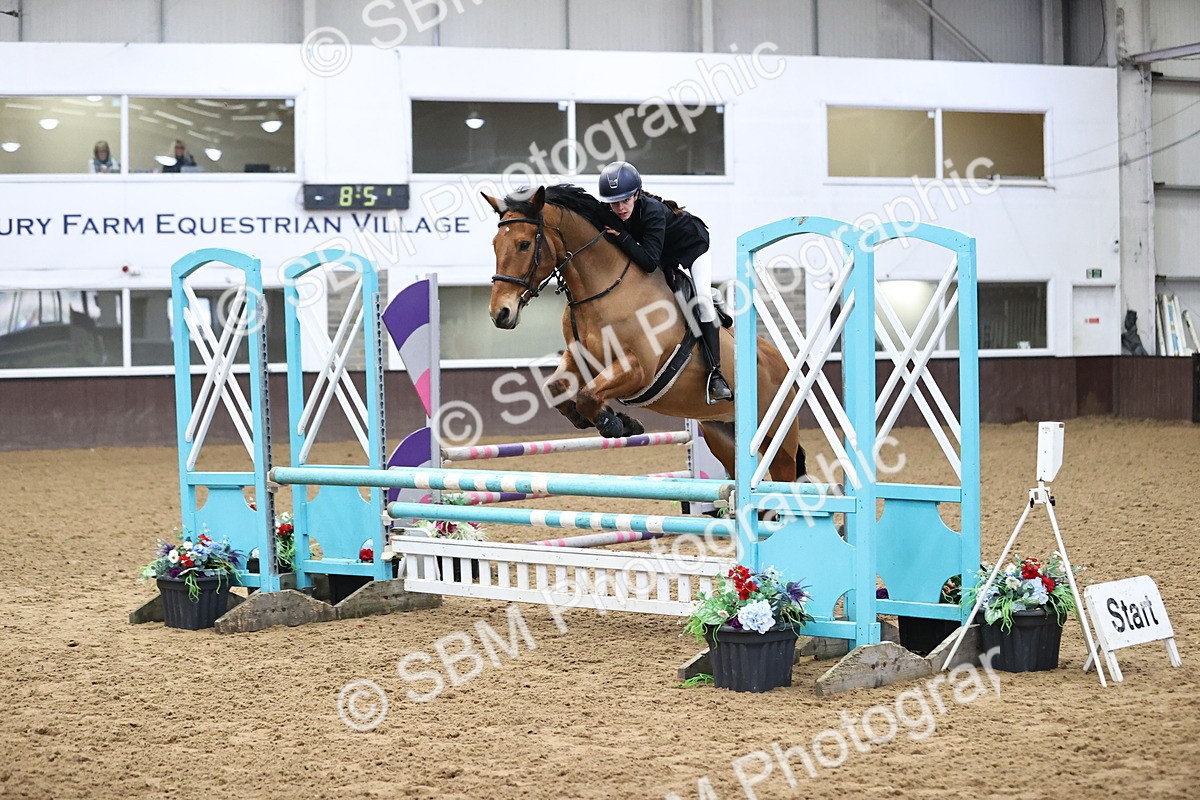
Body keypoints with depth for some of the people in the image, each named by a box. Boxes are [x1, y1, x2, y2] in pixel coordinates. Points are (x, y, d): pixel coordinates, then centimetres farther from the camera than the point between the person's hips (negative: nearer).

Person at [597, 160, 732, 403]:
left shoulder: (652, 211, -40)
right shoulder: (612, 215, -21)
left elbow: (649, 261, -45)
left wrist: (621, 237, -48)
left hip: (693, 246, -8)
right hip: (666, 258, 8)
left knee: (702, 300, -22)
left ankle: (715, 374, -22)